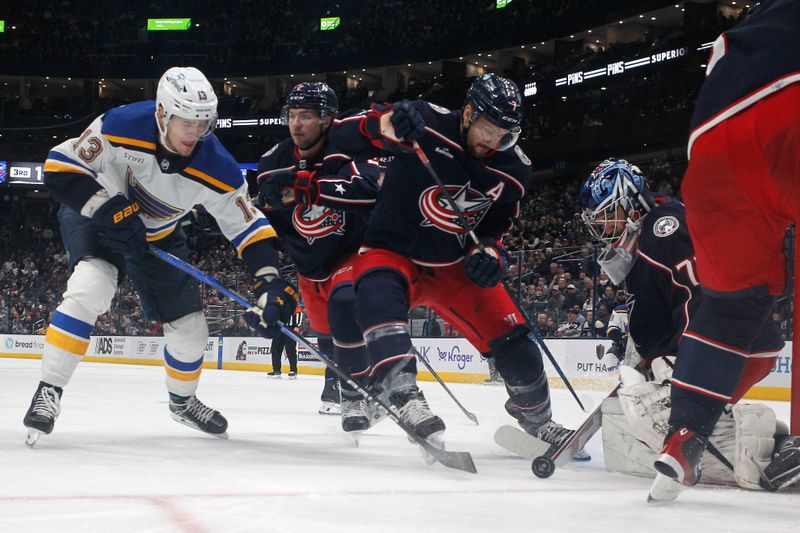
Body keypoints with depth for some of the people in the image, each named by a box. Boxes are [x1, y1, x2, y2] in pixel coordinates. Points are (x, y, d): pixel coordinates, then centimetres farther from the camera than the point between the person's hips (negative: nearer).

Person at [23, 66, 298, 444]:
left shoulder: (216, 168, -25)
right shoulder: (123, 127, -33)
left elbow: (248, 225, -17)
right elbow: (60, 166, -27)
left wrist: (269, 280, -28)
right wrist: (111, 210, -35)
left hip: (158, 236, 4)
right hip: (95, 217, -4)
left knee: (190, 329, 5)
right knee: (90, 288, -32)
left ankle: (183, 401, 35)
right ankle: (48, 392, -24)